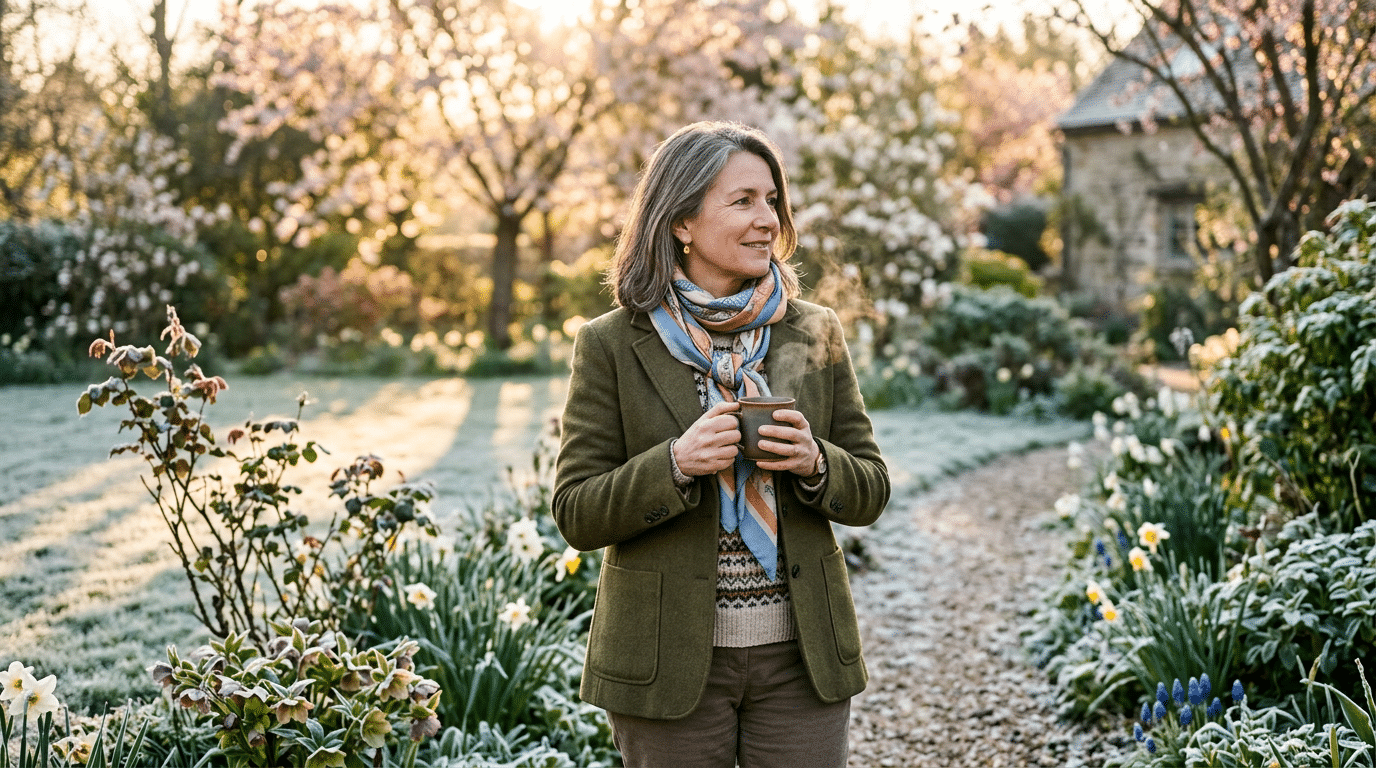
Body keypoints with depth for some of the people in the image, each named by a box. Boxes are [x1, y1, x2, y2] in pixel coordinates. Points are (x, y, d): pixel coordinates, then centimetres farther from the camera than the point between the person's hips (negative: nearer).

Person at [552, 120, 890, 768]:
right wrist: (676, 464, -20)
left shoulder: (815, 334, 5)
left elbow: (870, 491, 8)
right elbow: (576, 514, -5)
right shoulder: (610, 345, -3)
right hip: (671, 660, -2)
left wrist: (814, 462, -13)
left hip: (798, 653, 2)